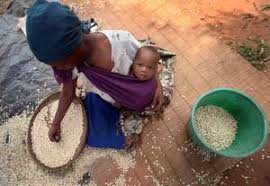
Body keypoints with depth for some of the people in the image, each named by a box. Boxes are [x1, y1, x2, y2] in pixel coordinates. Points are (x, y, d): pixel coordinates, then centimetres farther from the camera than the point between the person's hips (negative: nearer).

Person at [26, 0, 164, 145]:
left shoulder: (121, 40, -39)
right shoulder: (72, 58, -27)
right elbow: (68, 91, -9)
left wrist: (158, 84, -25)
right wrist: (56, 123, 1)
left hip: (136, 95, -2)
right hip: (109, 101, 2)